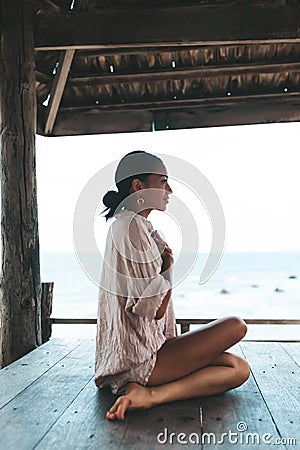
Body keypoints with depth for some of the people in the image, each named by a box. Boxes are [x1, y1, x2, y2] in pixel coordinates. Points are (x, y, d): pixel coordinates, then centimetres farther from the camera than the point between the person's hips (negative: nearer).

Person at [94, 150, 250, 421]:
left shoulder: (139, 226, 17)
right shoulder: (132, 226, -15)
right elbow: (156, 308, -18)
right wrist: (168, 264, -5)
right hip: (138, 360, -9)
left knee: (239, 368, 2)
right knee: (236, 326, -8)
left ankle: (151, 393, -9)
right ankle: (150, 393, -14)